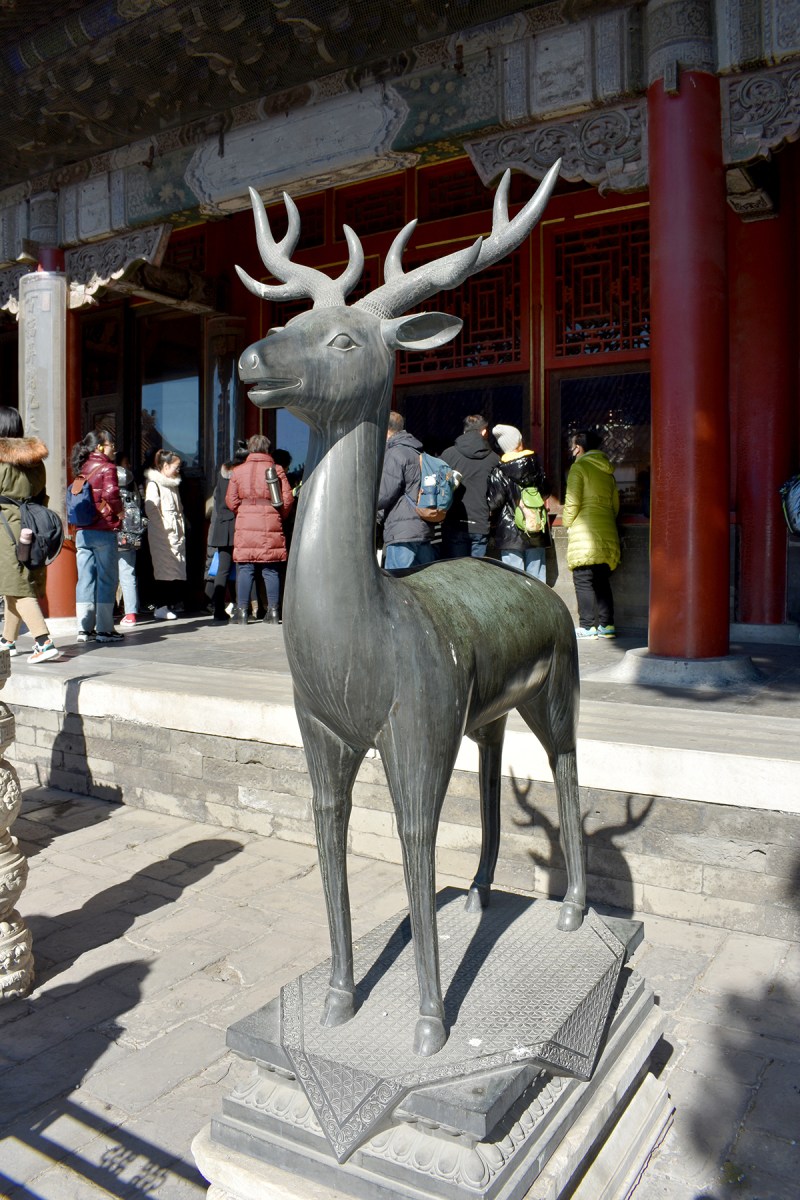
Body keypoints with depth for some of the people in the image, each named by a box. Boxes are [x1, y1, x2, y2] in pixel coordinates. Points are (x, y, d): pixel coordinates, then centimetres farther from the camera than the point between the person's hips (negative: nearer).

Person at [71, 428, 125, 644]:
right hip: (103, 531, -6)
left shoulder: (83, 467, 13)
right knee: (107, 579, 1)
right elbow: (111, 493, -22)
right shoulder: (107, 467, -7)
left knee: (85, 579, 9)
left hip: (82, 531, 7)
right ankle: (104, 629, 3)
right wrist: (119, 511, -6)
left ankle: (85, 628, 11)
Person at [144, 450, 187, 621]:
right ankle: (161, 607, -5)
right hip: (162, 536, -8)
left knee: (179, 572, 3)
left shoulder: (173, 484, 22)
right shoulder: (153, 484, -5)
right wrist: (167, 528, -15)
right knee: (165, 569, -9)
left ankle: (170, 605, 10)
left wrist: (181, 530, 14)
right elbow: (151, 510, -14)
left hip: (176, 535, 8)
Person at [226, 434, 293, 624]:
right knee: (271, 570, 4)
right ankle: (273, 611, 5)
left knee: (245, 569, 3)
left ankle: (242, 611, 2)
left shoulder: (237, 471, 6)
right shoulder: (277, 470, 3)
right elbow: (288, 499, -1)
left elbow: (231, 501, 4)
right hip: (271, 526, 0)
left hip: (245, 526, 0)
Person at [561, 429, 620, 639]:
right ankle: (606, 624, 10)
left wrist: (567, 523, 2)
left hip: (585, 532, -7)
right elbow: (616, 503, 16)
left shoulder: (579, 467, -5)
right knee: (602, 580, 11)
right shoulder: (607, 470, 15)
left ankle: (587, 626, -4)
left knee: (583, 580, -3)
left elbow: (572, 501, -12)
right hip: (607, 533, 7)